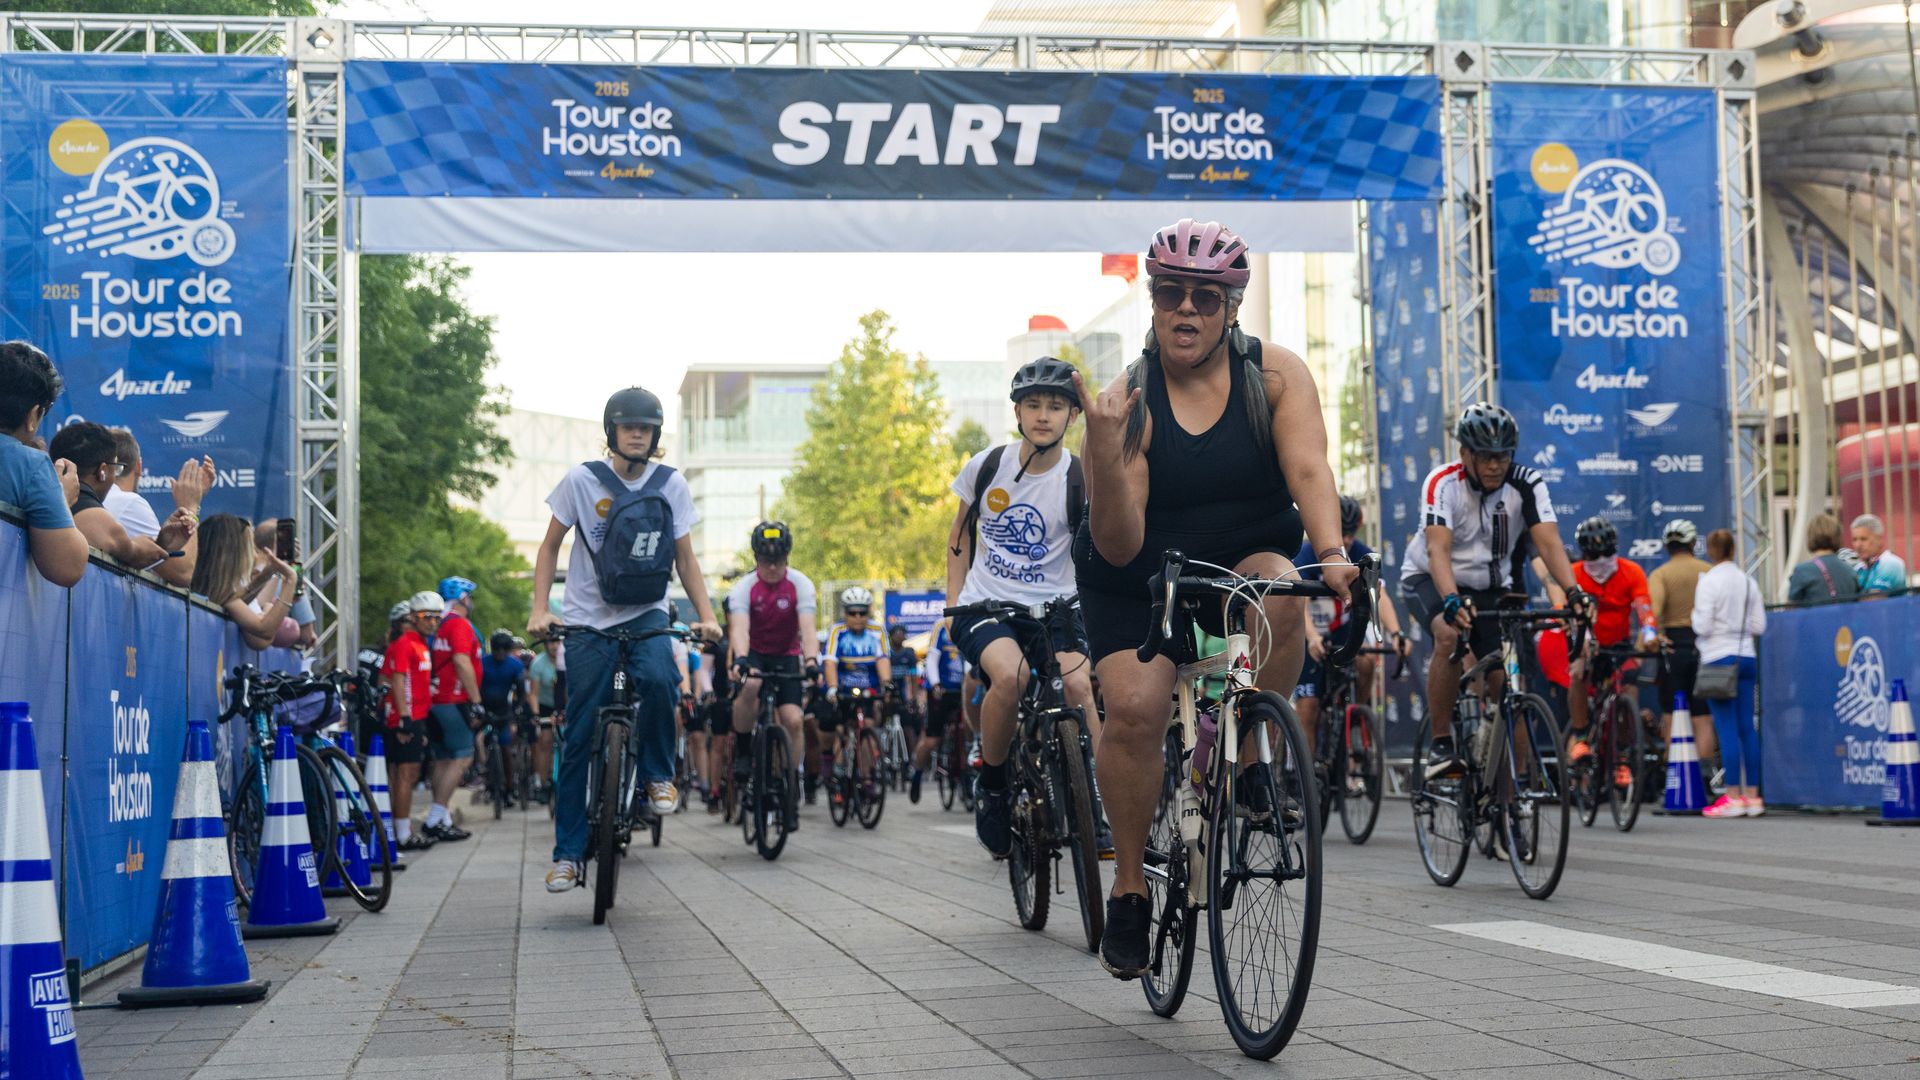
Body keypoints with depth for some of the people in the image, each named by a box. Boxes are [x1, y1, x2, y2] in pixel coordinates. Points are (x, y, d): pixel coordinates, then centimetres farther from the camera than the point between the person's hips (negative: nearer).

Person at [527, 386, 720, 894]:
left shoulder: (671, 485, 1)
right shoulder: (582, 480, -4)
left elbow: (684, 558, 7)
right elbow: (550, 547, 4)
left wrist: (706, 616, -5)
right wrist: (540, 609, -9)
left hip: (647, 615, 1)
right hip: (589, 620, -1)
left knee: (657, 680, -32)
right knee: (579, 737, -3)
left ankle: (658, 774, -6)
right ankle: (567, 852, 5)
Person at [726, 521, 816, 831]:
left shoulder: (800, 584, -15)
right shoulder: (744, 588, -16)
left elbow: (807, 627, -27)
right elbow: (739, 628, -30)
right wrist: (741, 659, -50)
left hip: (786, 657, 1)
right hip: (754, 654, -1)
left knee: (794, 720, -15)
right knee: (749, 685, -36)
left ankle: (790, 789, 0)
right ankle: (742, 751, -13)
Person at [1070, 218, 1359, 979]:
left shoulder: (1276, 376, -10)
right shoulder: (1128, 401, -15)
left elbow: (1309, 470, -24)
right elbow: (1118, 546, -21)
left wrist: (1331, 553, -43)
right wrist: (1103, 451, -37)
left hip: (1248, 561, 1)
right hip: (1141, 583, -1)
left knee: (1278, 594, -34)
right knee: (1135, 705, -23)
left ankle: (1250, 759, -11)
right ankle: (1129, 884, -3)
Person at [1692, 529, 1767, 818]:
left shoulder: (1709, 581, -9)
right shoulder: (1749, 581, 7)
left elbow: (1703, 626, -13)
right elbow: (1759, 626, 8)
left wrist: (1694, 613, 8)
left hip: (1718, 657, -5)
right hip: (1746, 656, 5)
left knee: (1727, 728, -5)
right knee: (1747, 727, 8)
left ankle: (1733, 797, -6)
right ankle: (1752, 795, 10)